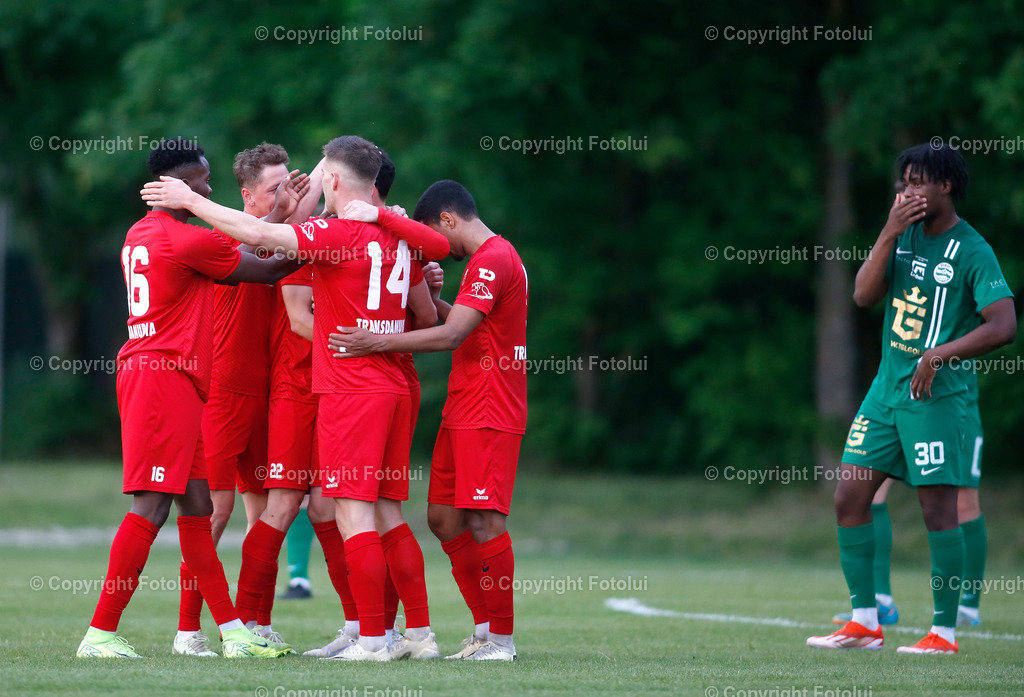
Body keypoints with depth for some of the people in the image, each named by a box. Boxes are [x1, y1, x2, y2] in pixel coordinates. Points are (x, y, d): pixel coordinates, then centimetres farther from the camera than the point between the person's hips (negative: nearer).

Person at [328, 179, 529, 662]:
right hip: (463, 413, 10)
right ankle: (483, 628, 14)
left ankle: (502, 637, -5)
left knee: (483, 520, -10)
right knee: (443, 517, 8)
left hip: (489, 415, -10)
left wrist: (377, 342, -25)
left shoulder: (492, 260, -14)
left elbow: (451, 335, -22)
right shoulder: (490, 258, 18)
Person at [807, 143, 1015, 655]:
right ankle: (864, 622, 11)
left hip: (936, 396, -7)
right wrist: (889, 232, -10)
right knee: (849, 497, 4)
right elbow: (864, 295, -1)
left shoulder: (971, 252, -10)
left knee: (938, 507, -6)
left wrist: (940, 354, -24)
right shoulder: (903, 233, 9)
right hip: (887, 386, 7)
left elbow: (1003, 325, -18)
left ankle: (945, 632, 1)